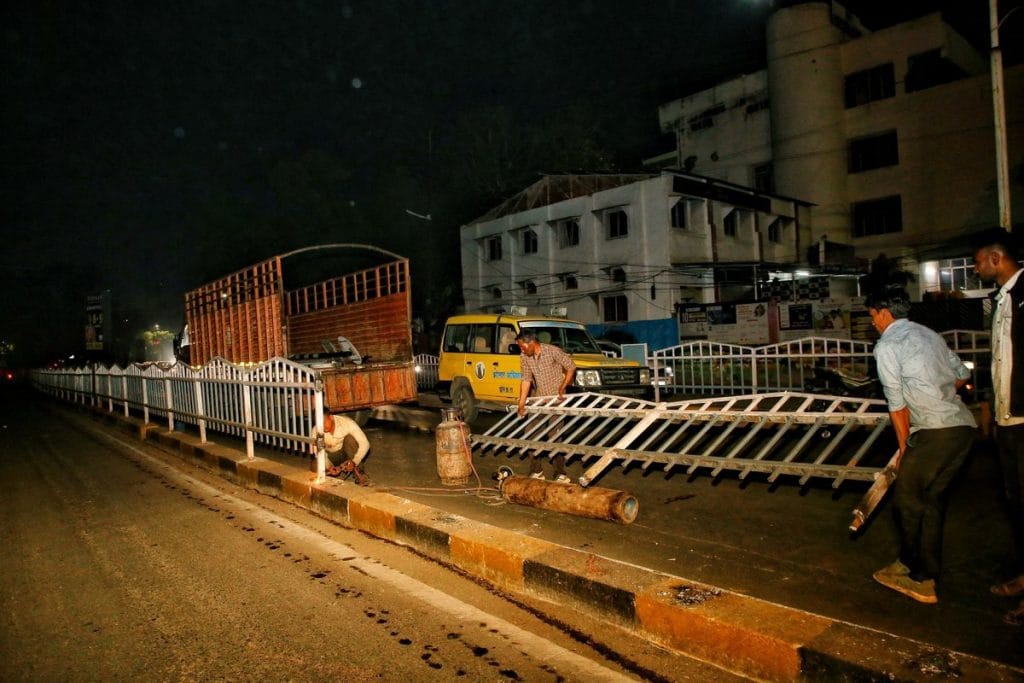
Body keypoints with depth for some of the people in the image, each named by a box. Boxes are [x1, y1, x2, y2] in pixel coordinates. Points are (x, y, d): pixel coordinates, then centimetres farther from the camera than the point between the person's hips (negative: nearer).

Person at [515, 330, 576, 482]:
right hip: (538, 398, 5)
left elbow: (571, 367, -8)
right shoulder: (524, 357, -5)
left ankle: (560, 473, 4)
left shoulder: (553, 351, -19)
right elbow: (526, 379, 0)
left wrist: (563, 386, -16)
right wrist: (521, 403, -4)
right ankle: (536, 471, 15)